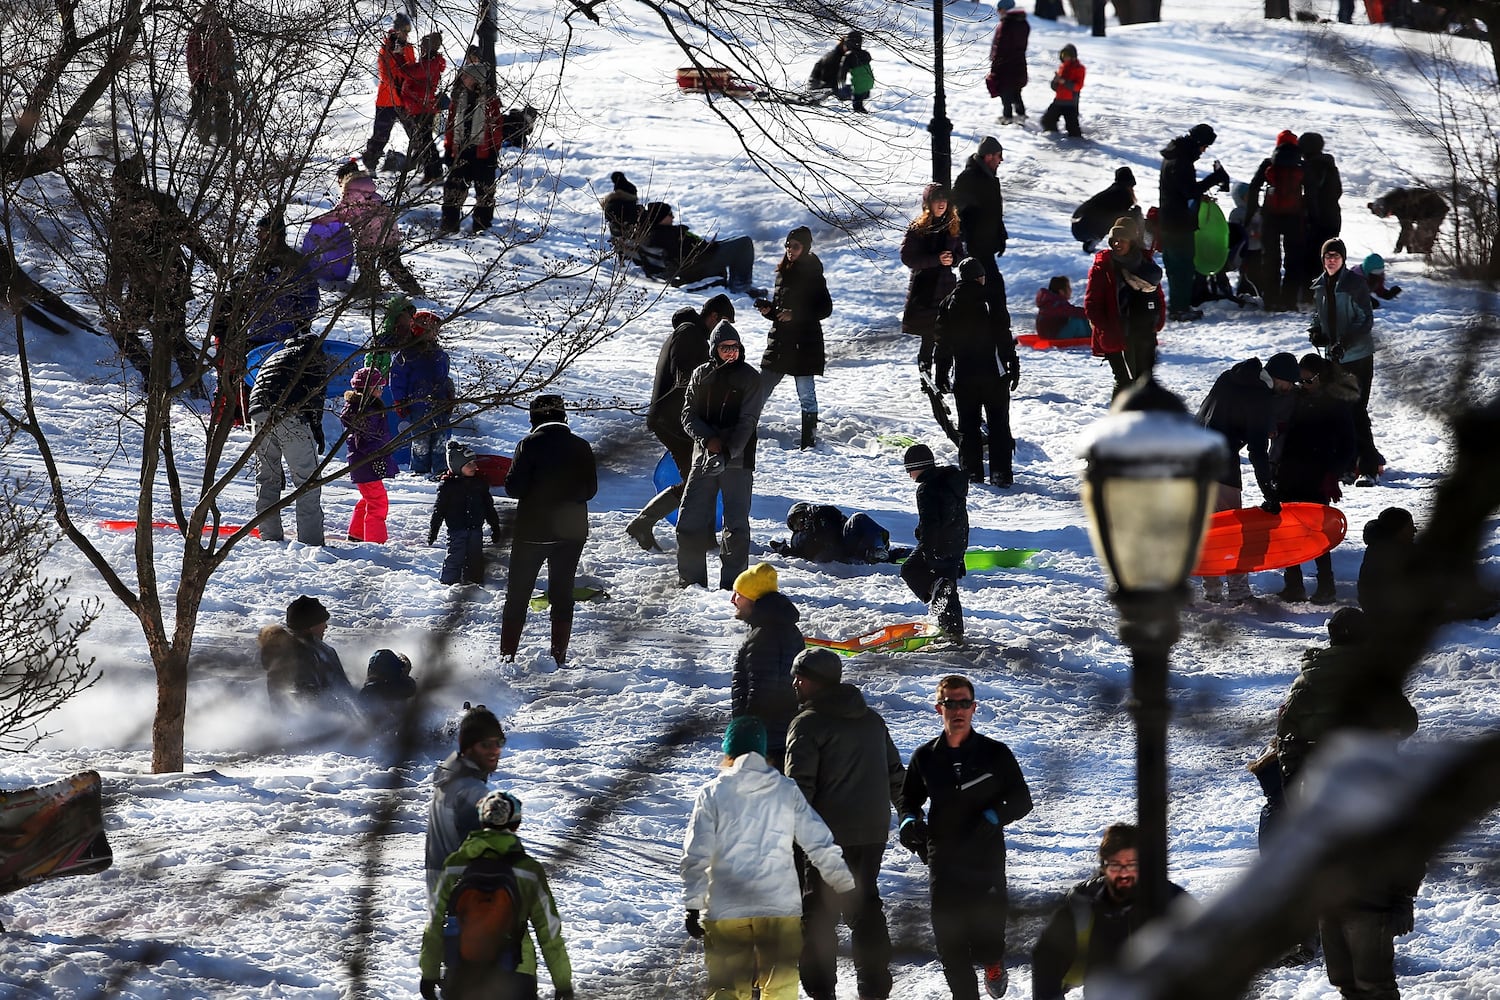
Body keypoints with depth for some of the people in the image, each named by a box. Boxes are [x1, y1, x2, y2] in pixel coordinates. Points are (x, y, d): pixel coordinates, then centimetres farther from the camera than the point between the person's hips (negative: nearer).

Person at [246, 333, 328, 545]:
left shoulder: (272, 358, 36)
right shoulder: (313, 356, 18)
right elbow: (316, 391, -1)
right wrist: (316, 426, 1)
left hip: (258, 413, 6)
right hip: (289, 415, -6)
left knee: (266, 479, 15)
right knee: (307, 480, -1)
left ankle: (270, 537, 12)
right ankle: (311, 540, -6)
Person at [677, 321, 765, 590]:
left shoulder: (749, 378, -1)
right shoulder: (701, 375, 7)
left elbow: (747, 422, -7)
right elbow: (689, 414, 5)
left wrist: (727, 452, -19)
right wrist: (708, 439, -13)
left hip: (738, 460, -3)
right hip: (704, 457, 3)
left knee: (736, 526, -3)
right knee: (689, 521, 0)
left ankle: (733, 582, 5)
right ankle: (690, 579, 12)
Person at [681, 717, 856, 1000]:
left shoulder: (712, 794, -1)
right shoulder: (787, 791, 2)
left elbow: (696, 857, -4)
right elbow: (820, 845, 4)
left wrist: (693, 907, 3)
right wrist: (846, 888, 14)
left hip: (726, 910, -1)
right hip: (781, 907, 1)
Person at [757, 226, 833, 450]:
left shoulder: (812, 275, -6)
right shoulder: (783, 273, 12)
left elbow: (826, 309, -10)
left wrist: (795, 315, -18)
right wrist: (768, 310, -3)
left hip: (804, 344, -6)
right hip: (779, 340, 6)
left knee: (806, 394, -1)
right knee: (760, 389, 4)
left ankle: (809, 439, 5)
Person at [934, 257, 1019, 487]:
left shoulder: (948, 304, 3)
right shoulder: (991, 301, -9)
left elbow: (942, 342, 7)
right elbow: (1004, 337, -9)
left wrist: (941, 374, 15)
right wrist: (1013, 367, -1)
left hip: (963, 376, 3)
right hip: (993, 374, -3)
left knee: (968, 425, 11)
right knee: (999, 425, 2)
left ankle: (971, 471, 10)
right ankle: (1000, 473, -3)